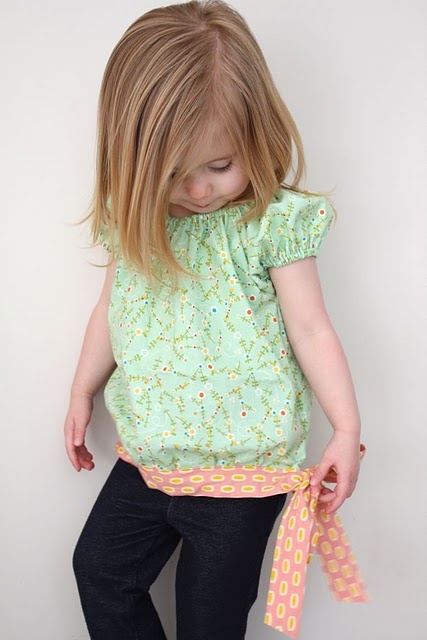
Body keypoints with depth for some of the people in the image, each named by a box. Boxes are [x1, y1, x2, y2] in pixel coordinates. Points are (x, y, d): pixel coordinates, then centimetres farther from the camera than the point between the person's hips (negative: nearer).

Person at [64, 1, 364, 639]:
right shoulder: (135, 219, -1)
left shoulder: (275, 221, -16)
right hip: (149, 455, 6)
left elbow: (310, 330, -11)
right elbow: (113, 308, 12)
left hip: (240, 466, -5)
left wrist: (347, 428, -13)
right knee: (98, 568, 18)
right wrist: (83, 394, 18)